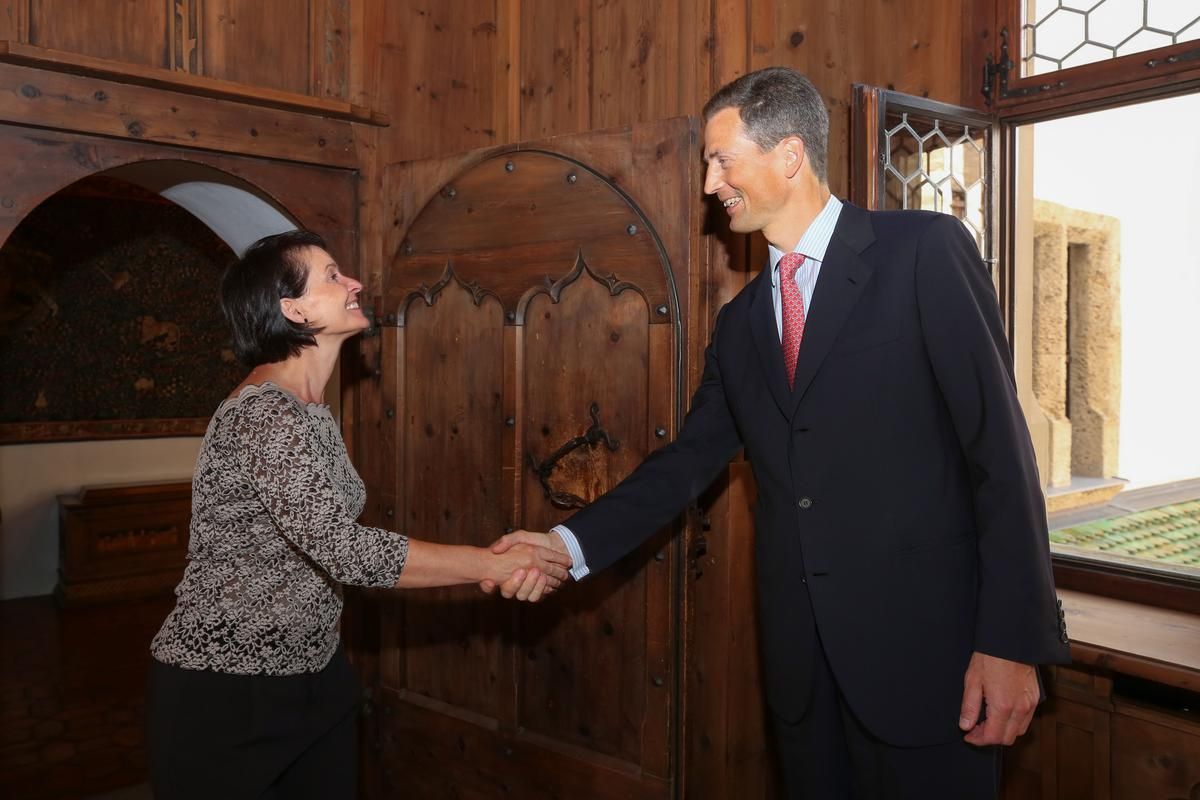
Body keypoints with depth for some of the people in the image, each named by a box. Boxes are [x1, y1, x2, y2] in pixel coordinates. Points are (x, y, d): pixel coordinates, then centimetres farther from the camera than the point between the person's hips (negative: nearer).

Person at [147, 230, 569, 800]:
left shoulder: (310, 411, 7)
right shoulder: (264, 414, -23)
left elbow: (333, 545, 2)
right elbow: (347, 550, -32)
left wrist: (488, 563, -8)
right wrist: (495, 565, -25)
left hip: (312, 673, 8)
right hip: (225, 692, -8)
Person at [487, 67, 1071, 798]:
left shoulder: (925, 251, -6)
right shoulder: (741, 321, 12)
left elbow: (999, 444, -10)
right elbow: (692, 457, 11)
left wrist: (1014, 641, -14)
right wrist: (573, 544, 0)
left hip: (924, 643, -5)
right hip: (802, 656, 6)